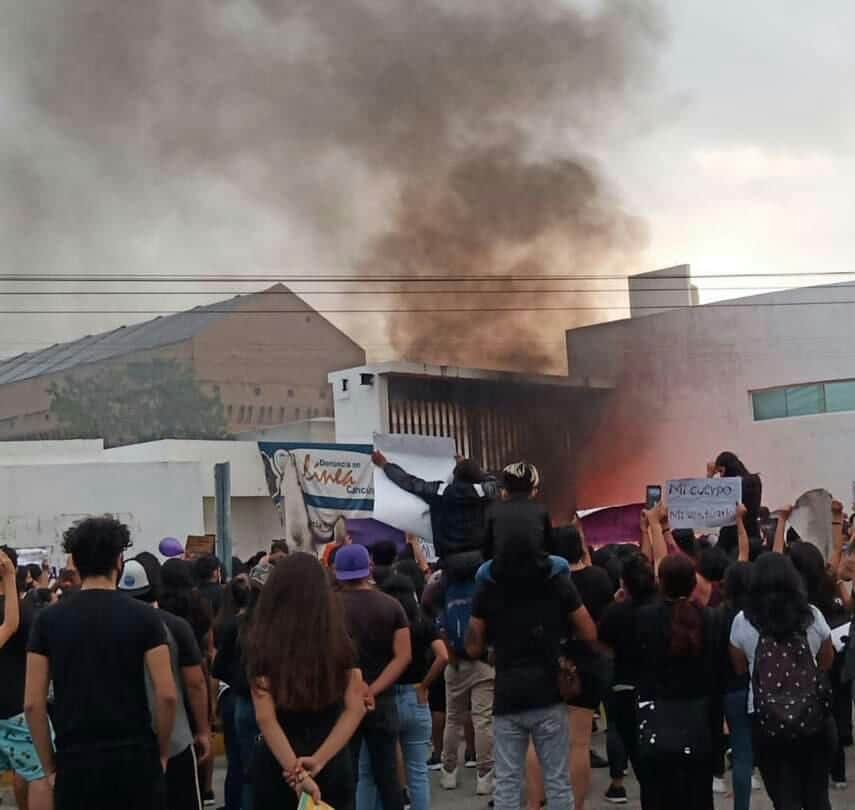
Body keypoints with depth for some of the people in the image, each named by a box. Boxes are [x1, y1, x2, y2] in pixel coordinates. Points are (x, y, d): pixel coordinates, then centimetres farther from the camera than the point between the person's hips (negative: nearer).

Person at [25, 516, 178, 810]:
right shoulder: (143, 616, -3)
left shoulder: (49, 620, 1)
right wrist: (161, 752, 5)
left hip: (75, 761, 1)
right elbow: (167, 695, -8)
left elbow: (33, 703, -2)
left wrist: (49, 767, 7)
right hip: (135, 757, -1)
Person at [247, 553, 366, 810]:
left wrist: (295, 772, -20)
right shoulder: (341, 642, -3)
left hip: (277, 767, -2)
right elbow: (355, 708, -7)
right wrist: (319, 759, -14)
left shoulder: (262, 646, -10)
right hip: (333, 767, 2)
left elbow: (265, 718, -16)